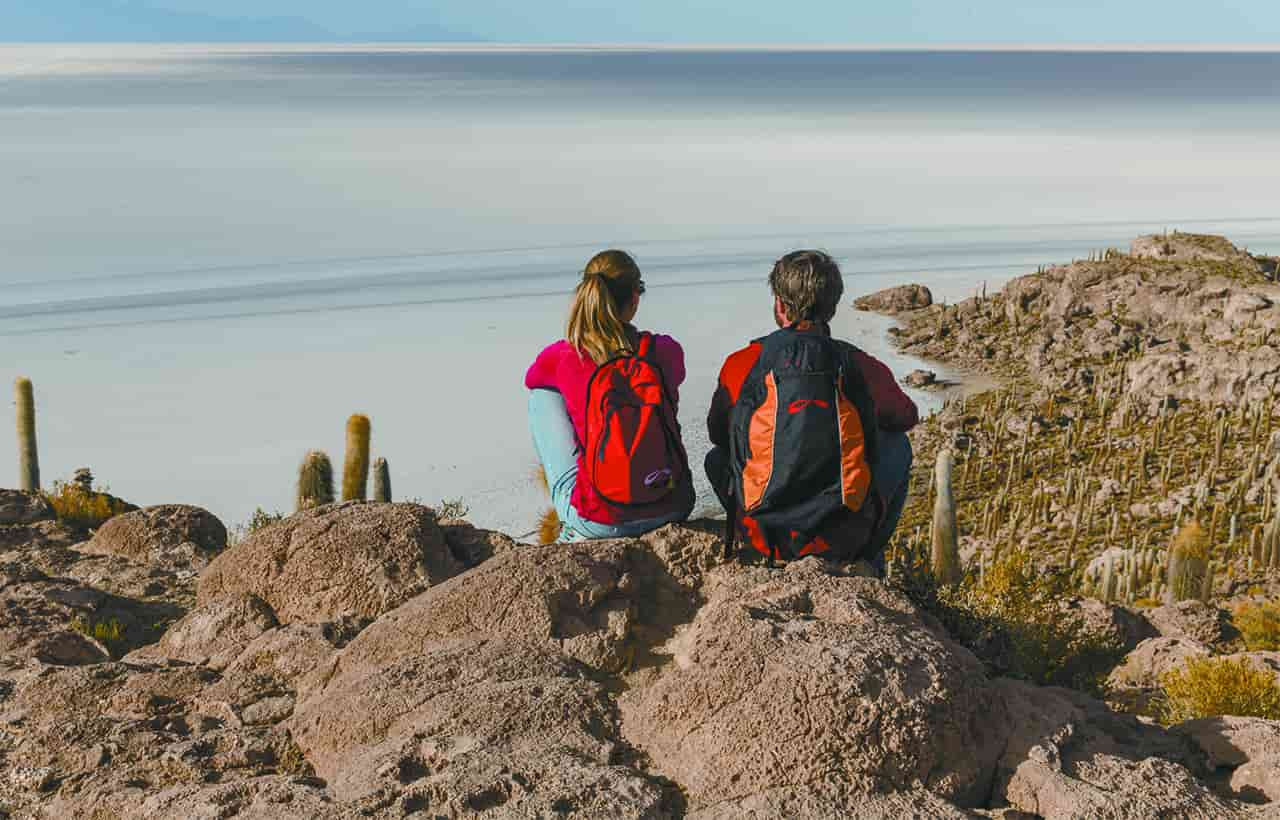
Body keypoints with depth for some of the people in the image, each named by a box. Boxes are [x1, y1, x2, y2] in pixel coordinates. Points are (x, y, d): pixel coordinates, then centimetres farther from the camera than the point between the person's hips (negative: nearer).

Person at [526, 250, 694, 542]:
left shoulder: (562, 357, -8)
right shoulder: (666, 351, -4)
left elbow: (531, 379, 18)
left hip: (599, 522, -2)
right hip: (671, 511, 2)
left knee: (543, 393, 17)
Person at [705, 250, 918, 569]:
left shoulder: (741, 365, -6)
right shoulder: (862, 367, -4)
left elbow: (717, 434, 14)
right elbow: (907, 418, 19)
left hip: (763, 538, 1)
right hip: (843, 539, 0)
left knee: (716, 457, 31)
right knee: (897, 445, 28)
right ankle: (869, 562, 39)